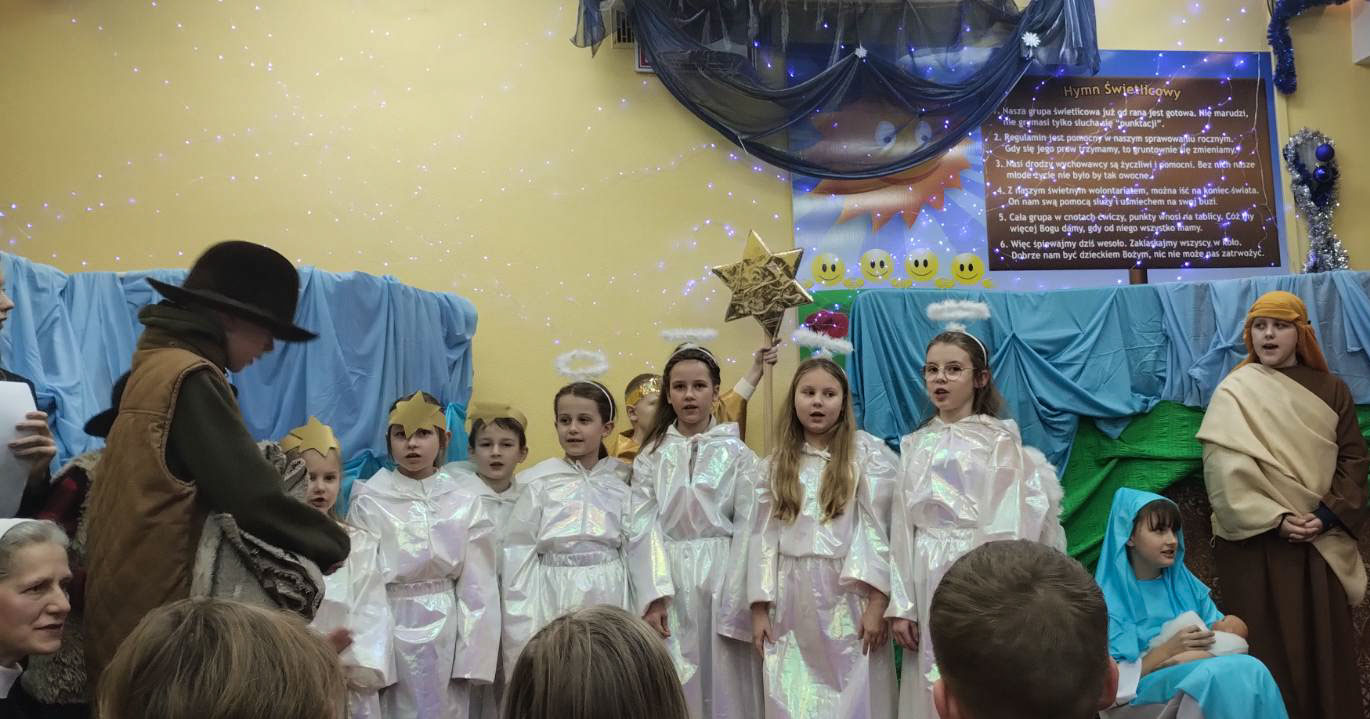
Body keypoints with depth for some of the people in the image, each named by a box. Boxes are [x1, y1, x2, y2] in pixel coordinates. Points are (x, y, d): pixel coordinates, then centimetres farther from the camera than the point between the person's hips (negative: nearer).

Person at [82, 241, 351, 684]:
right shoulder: (190, 377, -16)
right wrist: (335, 544, -7)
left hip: (125, 606, 10)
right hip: (156, 620, -10)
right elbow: (254, 496, -22)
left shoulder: (153, 365, 13)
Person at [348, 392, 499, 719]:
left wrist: (474, 657, -3)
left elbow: (478, 587, 1)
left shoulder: (466, 502, 0)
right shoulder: (368, 500, -2)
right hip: (390, 628, -1)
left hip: (445, 633, 1)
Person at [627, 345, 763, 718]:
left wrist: (740, 602, -7)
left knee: (725, 686, 3)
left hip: (722, 576, -1)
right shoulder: (651, 455, 5)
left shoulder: (737, 452, 1)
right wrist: (652, 597, -9)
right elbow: (642, 529, 0)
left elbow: (748, 528, -2)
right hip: (668, 578, 1)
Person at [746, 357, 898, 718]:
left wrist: (877, 603, -13)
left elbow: (880, 528, -6)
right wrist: (760, 607, 2)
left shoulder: (869, 453, -1)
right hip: (792, 599, 3)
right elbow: (764, 535, 7)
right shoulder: (776, 462, 10)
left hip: (850, 594, -3)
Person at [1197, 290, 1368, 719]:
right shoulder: (1233, 393, -2)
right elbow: (1227, 471, -10)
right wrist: (1276, 519, -17)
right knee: (1272, 645, 0)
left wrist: (1325, 515, -8)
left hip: (1324, 540, 3)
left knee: (1327, 643, 6)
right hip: (1259, 542, -3)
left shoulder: (1330, 390, 9)